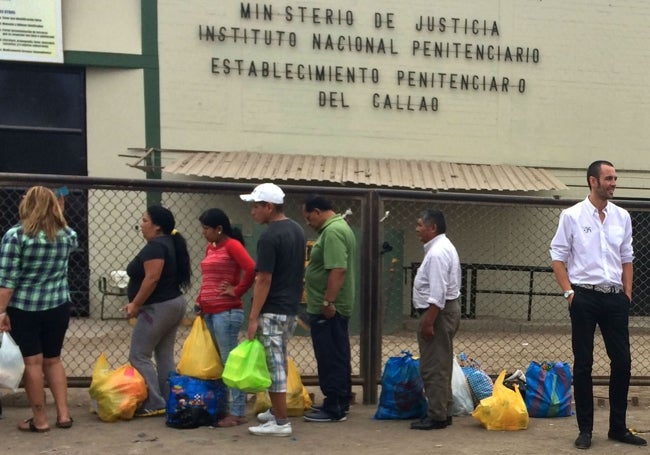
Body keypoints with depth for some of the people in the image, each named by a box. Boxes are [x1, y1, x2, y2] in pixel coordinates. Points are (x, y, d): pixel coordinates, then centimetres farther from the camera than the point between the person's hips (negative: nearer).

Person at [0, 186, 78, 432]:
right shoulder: (67, 234, 1)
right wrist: (58, 217, 32)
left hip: (24, 309, -4)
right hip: (58, 306, 4)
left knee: (32, 363, 4)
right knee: (53, 360, 16)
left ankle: (39, 420, 11)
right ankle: (63, 414, 16)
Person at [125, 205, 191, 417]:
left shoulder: (155, 246, -16)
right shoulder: (170, 243, 15)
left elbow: (152, 278, -24)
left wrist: (135, 304, -17)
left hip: (158, 308, -10)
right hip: (174, 303, 10)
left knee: (139, 356, -5)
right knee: (165, 355, 12)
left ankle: (154, 404, -6)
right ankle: (170, 402, 14)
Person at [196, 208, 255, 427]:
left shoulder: (232, 245, -10)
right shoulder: (210, 248, 15)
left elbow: (252, 269, -23)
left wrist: (237, 291, -13)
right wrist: (200, 302, 14)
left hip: (227, 312, -8)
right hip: (209, 312, 9)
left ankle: (238, 412, 1)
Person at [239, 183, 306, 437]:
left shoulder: (269, 237, -19)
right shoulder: (297, 230, 9)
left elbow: (264, 280, -20)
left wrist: (253, 317, -17)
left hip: (272, 311, -9)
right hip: (291, 308, 9)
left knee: (273, 365, -3)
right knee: (278, 362, 19)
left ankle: (281, 422, 1)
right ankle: (276, 411, 29)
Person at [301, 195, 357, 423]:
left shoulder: (332, 231, -18)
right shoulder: (338, 226, 16)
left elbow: (338, 270, -27)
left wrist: (327, 302, -25)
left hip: (327, 309, -11)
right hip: (336, 307, 11)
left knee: (330, 360, -4)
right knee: (337, 358, 15)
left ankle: (333, 409, 1)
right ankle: (339, 403, 23)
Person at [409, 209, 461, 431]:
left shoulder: (438, 252, -19)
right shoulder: (442, 247, 16)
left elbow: (438, 292, -25)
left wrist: (428, 322, -24)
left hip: (438, 312, -11)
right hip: (446, 309, 11)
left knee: (434, 368, -6)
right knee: (440, 366, 16)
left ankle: (436, 416, -1)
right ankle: (442, 412, 24)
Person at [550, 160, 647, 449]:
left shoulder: (622, 217, 8)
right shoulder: (572, 216, -3)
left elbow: (626, 258, 14)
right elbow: (558, 257, -2)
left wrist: (627, 293, 7)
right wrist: (569, 292, -9)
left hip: (615, 297, 4)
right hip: (584, 297, -4)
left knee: (622, 361, 5)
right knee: (583, 364, 4)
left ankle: (618, 427, 18)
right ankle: (585, 429, 13)